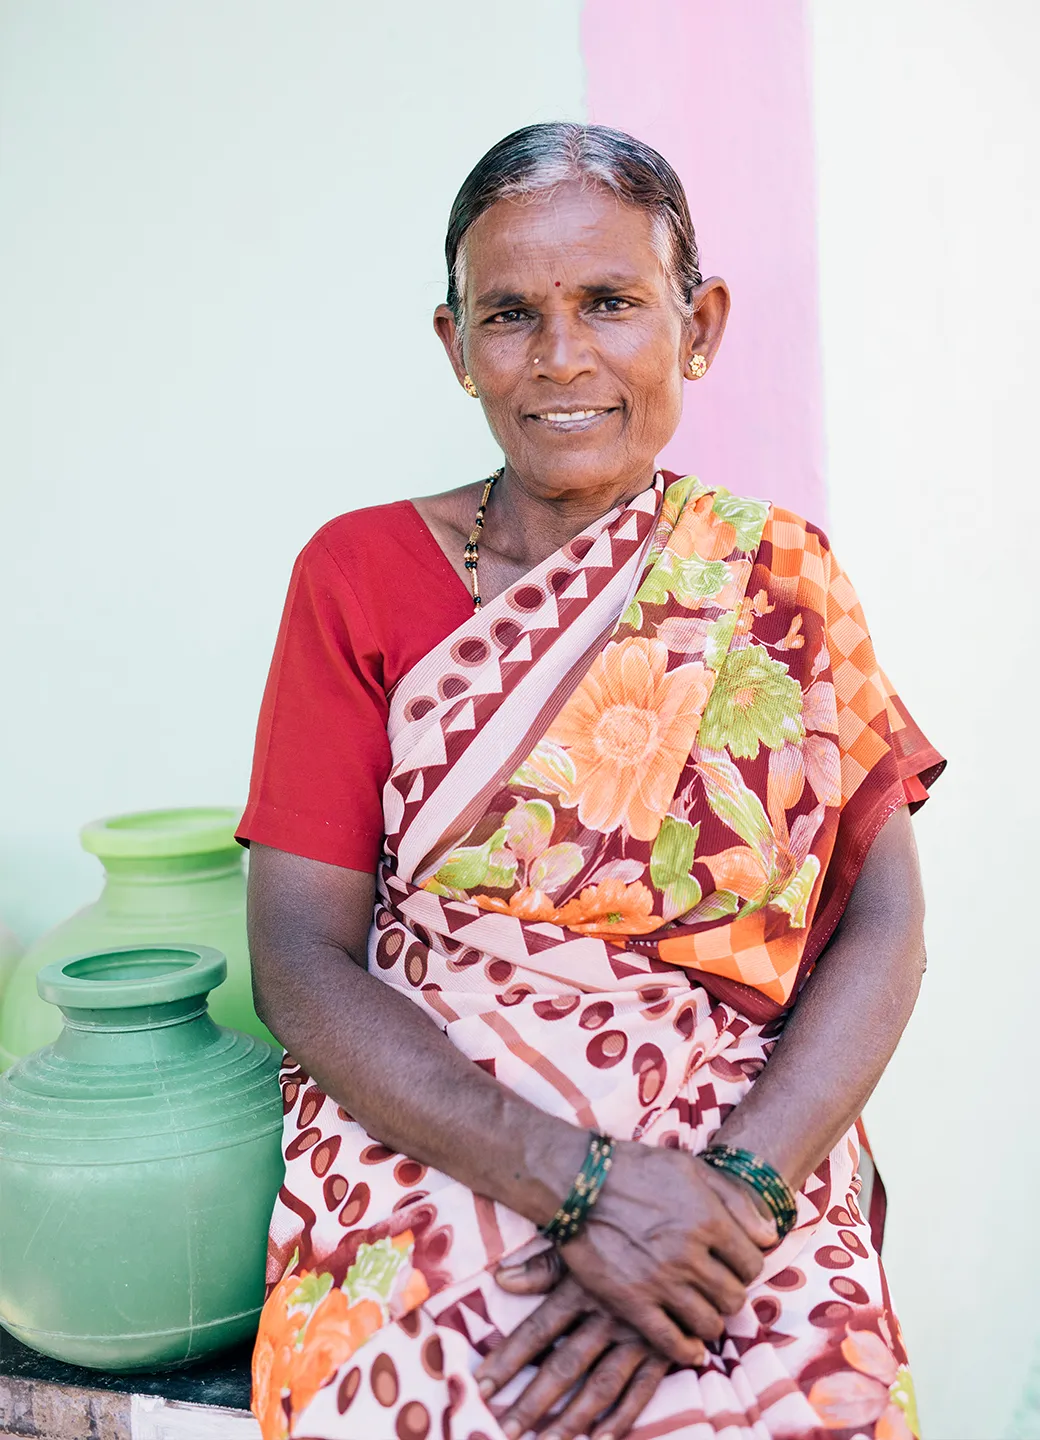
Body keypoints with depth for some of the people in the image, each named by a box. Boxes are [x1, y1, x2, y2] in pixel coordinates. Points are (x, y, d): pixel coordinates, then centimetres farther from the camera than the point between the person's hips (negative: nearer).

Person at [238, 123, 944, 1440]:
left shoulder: (779, 580, 7)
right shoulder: (358, 574, 3)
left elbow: (882, 924, 0)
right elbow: (298, 962, -4)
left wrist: (736, 1191, -16)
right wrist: (582, 1182, -15)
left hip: (744, 1184, 1)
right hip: (424, 1169, 0)